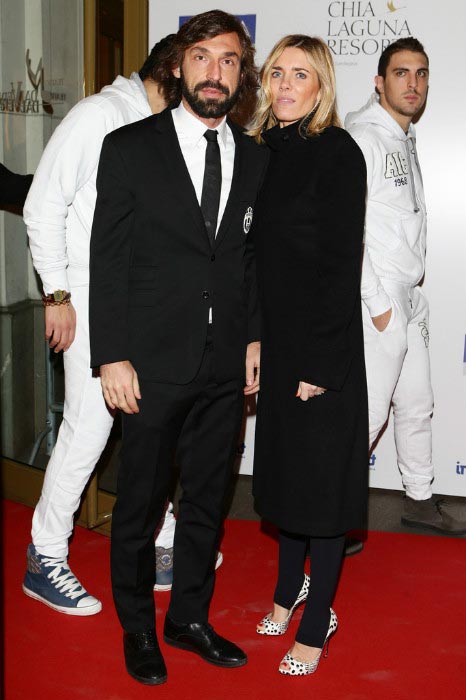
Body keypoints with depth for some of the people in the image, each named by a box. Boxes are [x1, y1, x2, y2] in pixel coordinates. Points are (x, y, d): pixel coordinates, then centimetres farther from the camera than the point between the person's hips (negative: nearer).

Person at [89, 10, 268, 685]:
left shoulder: (256, 159, 8)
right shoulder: (129, 148, -4)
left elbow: (256, 260, 13)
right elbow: (107, 260, -6)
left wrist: (254, 338, 5)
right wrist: (112, 357, -10)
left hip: (226, 368, 4)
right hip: (152, 365, -3)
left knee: (207, 501, 15)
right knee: (139, 503, 10)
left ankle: (190, 617, 34)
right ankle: (137, 627, 30)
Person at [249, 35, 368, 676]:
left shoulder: (337, 152, -11)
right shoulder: (263, 151, 8)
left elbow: (342, 261, -15)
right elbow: (256, 252, 10)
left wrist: (321, 363, -18)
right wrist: (251, 344, 5)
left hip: (324, 344, -6)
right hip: (273, 337, 7)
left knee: (322, 475, 3)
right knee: (283, 464, 17)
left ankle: (317, 619, 19)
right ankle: (290, 587, 37)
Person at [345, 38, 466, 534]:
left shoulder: (404, 139, 15)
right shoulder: (362, 137, -13)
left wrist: (410, 290, 12)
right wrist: (377, 303, -19)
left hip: (410, 300, 9)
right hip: (378, 302, -9)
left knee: (417, 405, 17)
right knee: (367, 412, -4)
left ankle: (420, 500, 32)